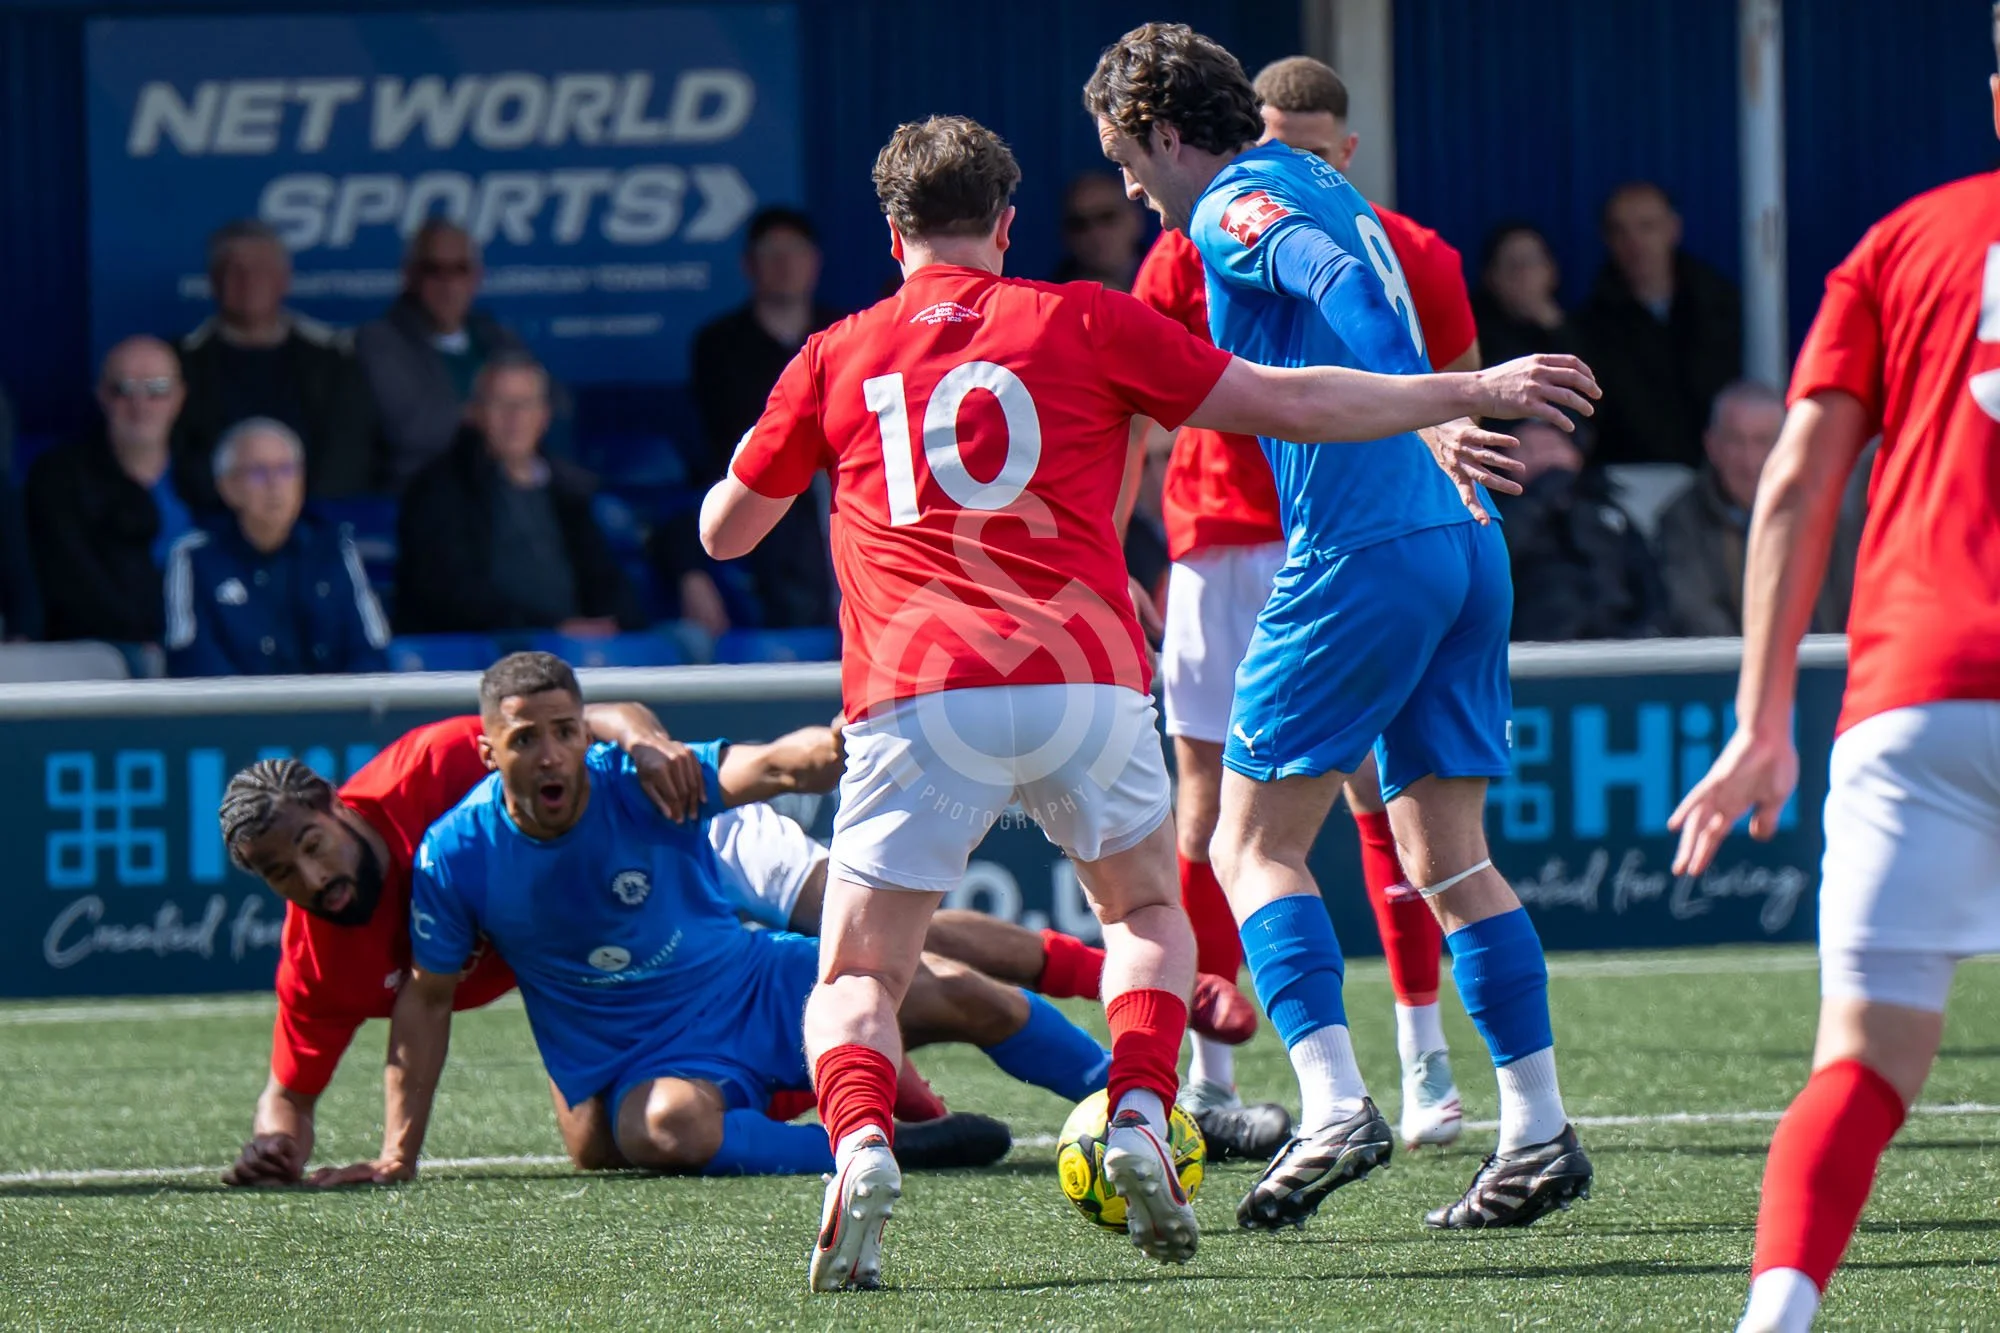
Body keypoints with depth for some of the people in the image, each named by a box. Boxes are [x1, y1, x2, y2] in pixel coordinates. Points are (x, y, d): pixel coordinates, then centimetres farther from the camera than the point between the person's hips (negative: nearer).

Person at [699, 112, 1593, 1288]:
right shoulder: (1084, 323, 10)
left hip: (914, 696, 0)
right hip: (1084, 678, 0)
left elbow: (724, 531, 24)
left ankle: (862, 1148, -25)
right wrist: (1474, 392, 20)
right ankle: (1141, 1116, -1)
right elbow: (1290, 404, 11)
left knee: (858, 977, 7)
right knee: (1149, 910, 25)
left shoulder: (836, 360, 14)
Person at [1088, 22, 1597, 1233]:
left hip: (1361, 550, -8)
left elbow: (1339, 281, -23)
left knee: (1252, 842, -2)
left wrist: (1428, 410, -37)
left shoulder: (1236, 207, -6)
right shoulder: (1326, 193, 22)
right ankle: (1540, 1133, 4)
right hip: (1465, 540, 8)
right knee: (1448, 856, 9)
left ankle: (1336, 1104, -15)